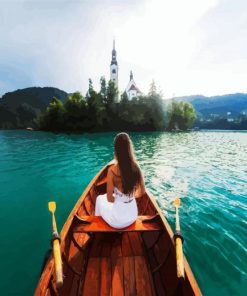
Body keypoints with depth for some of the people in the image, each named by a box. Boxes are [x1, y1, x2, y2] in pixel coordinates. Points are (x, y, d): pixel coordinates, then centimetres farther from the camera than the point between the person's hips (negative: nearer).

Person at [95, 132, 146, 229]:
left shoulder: (112, 170, -24)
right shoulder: (136, 168, -11)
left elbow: (109, 199, -17)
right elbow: (142, 192, 1)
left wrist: (115, 199, 4)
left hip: (117, 221, -4)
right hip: (133, 216, 4)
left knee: (100, 198, 25)